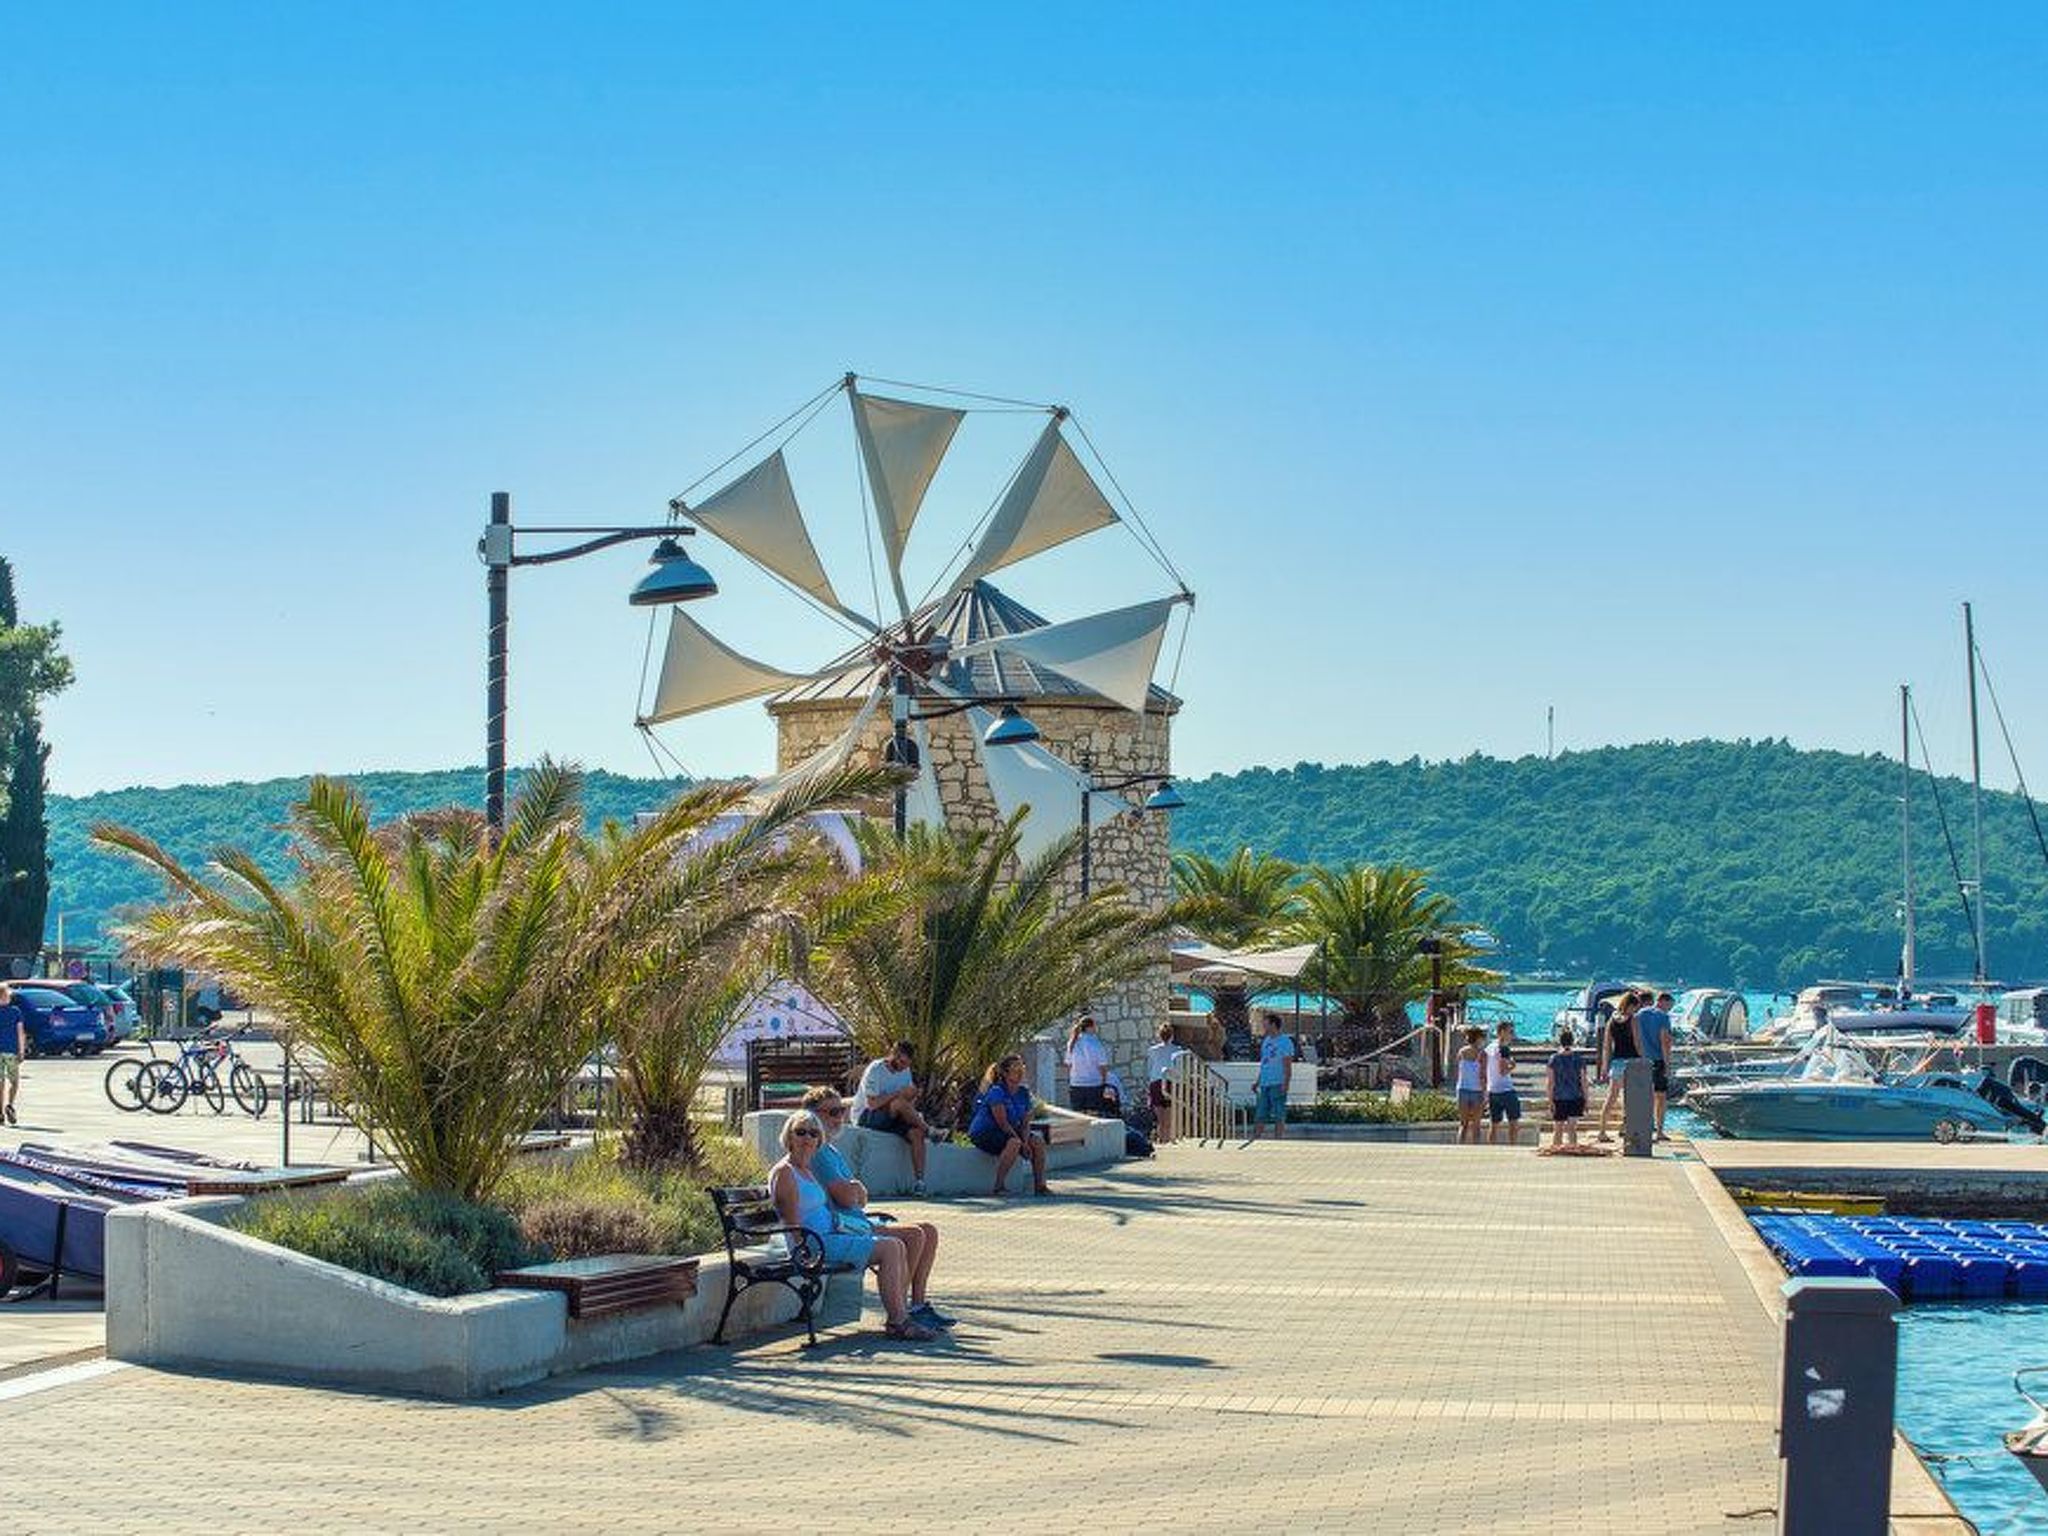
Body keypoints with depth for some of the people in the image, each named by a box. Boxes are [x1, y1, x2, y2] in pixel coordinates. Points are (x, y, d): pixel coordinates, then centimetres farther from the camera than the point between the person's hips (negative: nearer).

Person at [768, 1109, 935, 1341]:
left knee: (900, 1247, 0)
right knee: (889, 1248, -18)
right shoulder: (784, 1173, -11)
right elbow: (792, 1226, -16)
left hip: (830, 1236, 10)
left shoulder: (806, 1171, 19)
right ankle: (897, 1322, -16)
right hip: (814, 1244, -10)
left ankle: (901, 1315, -1)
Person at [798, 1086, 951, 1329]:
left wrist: (855, 1189, -6)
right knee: (915, 1235, -22)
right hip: (842, 1226, -10)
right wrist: (856, 1189, 4)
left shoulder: (832, 1150, 21)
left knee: (929, 1231, 1)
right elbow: (847, 1197, -19)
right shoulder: (817, 1152, -12)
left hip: (859, 1219, 11)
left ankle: (918, 1303, 0)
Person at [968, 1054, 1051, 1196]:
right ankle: (998, 1187, -30)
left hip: (1009, 1133, 8)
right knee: (1014, 1143, -35)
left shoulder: (1024, 1093, 5)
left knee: (1038, 1143, -7)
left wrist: (1025, 1142, -16)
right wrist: (1021, 1143, -23)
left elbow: (1026, 1123, 3)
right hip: (983, 1134, -8)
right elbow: (1002, 1122, -23)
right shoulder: (996, 1091, -19)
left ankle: (1040, 1185, 3)